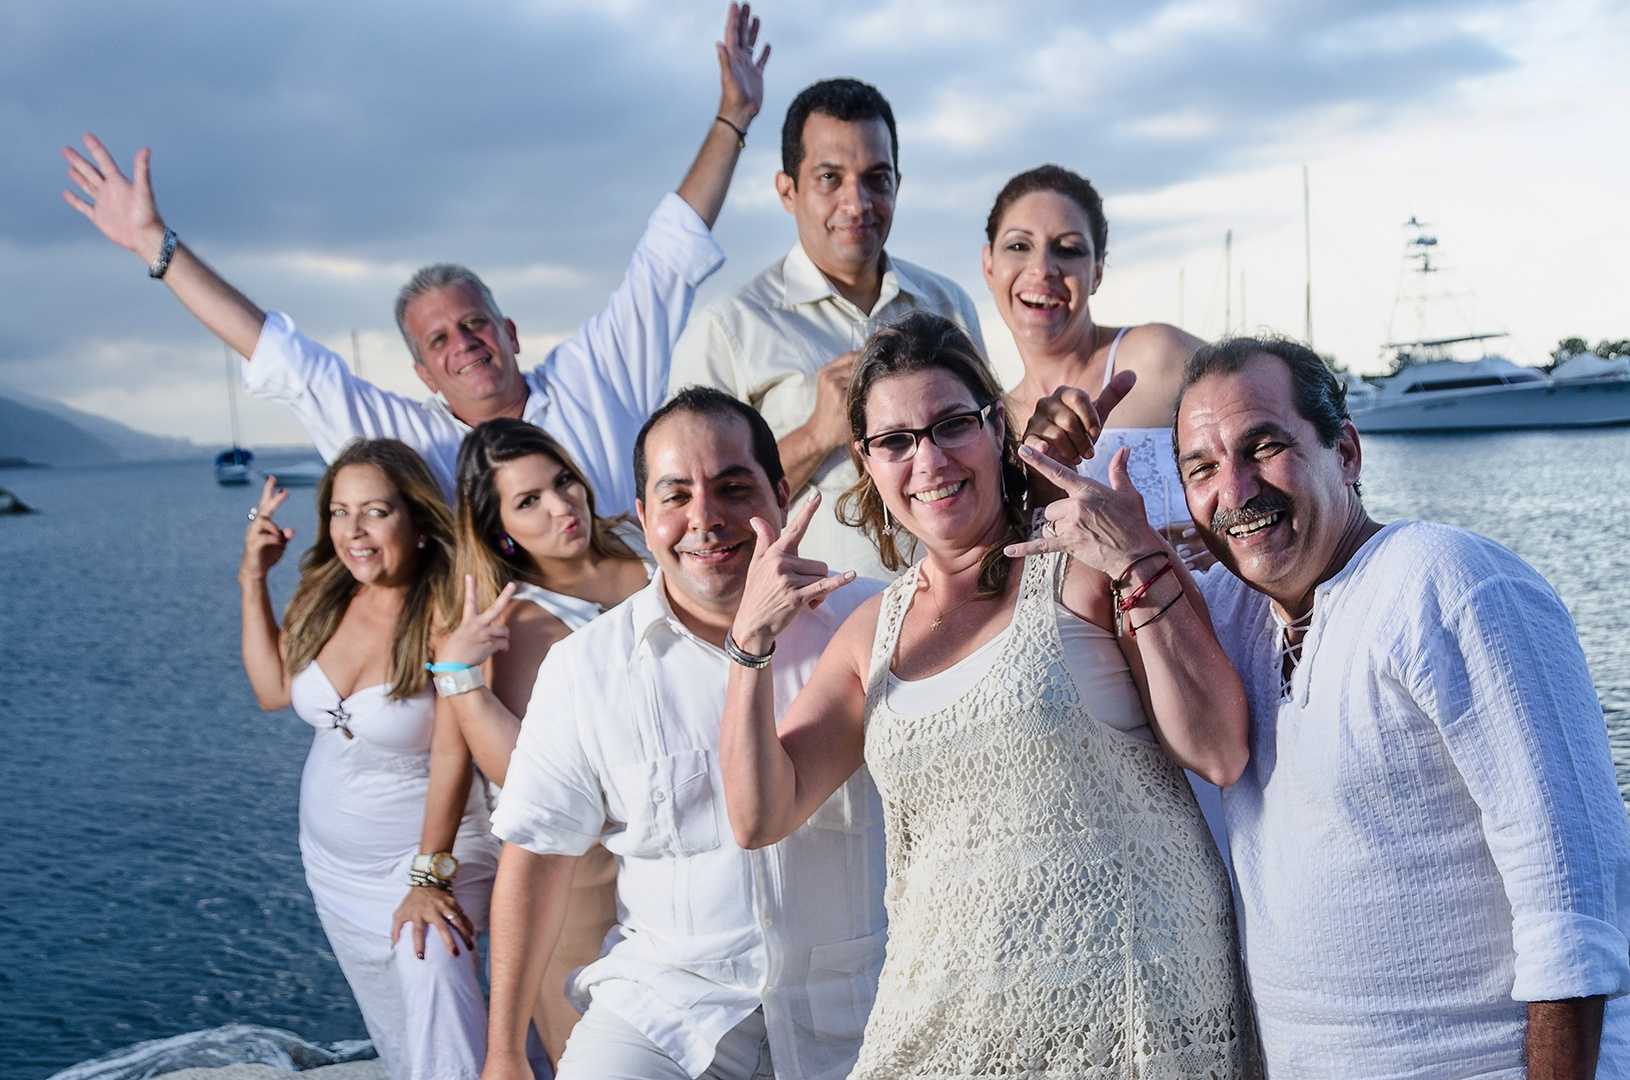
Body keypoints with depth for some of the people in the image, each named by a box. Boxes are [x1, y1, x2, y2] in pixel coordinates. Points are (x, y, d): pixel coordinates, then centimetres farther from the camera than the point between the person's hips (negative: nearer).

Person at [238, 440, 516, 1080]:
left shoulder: (445, 615, -23)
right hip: (332, 861, 7)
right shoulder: (326, 599, -3)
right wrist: (253, 580, 3)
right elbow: (273, 689, 9)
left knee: (432, 983, -26)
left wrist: (430, 876, -29)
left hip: (424, 854, -6)